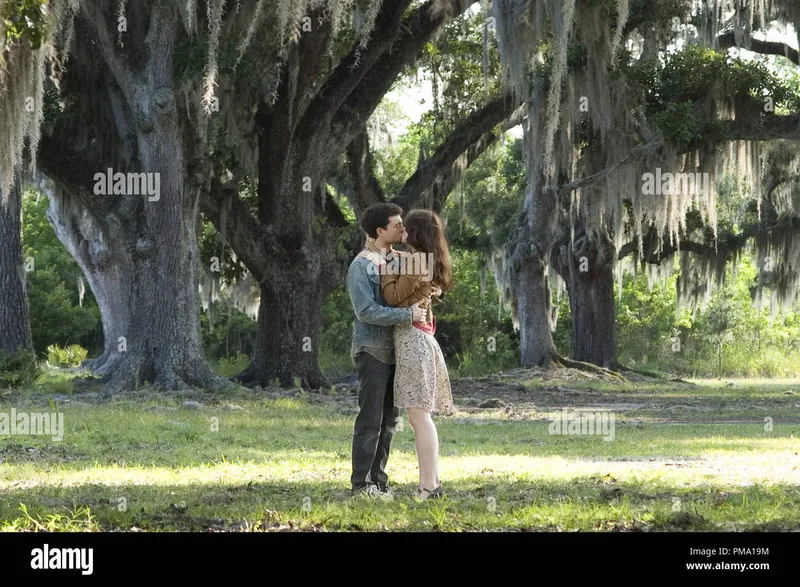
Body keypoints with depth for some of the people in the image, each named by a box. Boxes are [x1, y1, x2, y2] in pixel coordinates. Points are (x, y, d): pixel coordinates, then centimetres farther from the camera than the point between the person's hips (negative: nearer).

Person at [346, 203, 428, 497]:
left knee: (389, 419, 9)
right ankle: (361, 483, -5)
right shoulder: (362, 266, -11)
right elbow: (366, 311, -20)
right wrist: (408, 314, -23)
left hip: (394, 350, 8)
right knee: (371, 418, -8)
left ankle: (378, 479, 15)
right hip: (373, 350, -8)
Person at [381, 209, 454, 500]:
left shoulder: (415, 260, -12)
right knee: (420, 416, 10)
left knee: (418, 414, -11)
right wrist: (398, 263, 22)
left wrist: (388, 268, 3)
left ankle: (429, 484, -14)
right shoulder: (432, 263, 15)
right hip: (422, 336, 10)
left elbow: (394, 297, -8)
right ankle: (431, 482, 10)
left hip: (411, 336, -10)